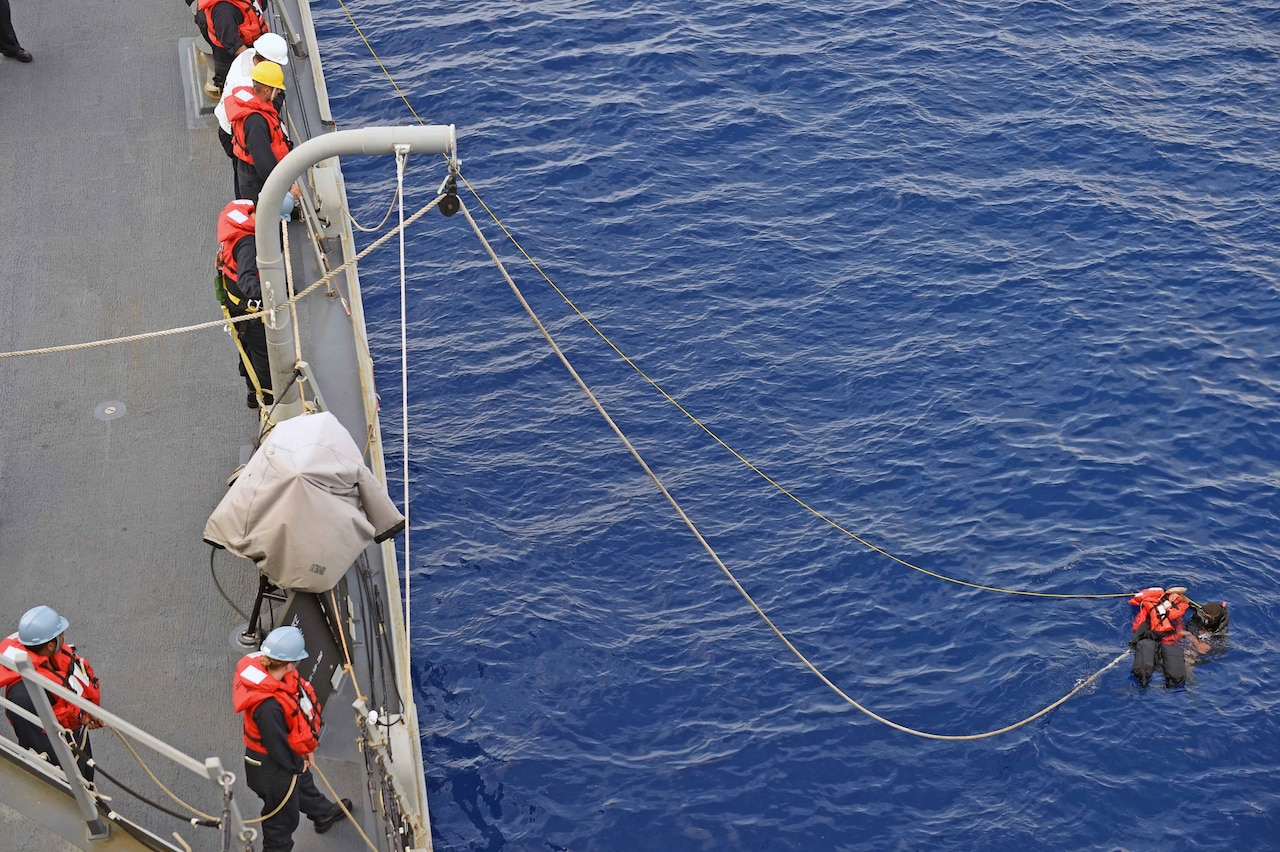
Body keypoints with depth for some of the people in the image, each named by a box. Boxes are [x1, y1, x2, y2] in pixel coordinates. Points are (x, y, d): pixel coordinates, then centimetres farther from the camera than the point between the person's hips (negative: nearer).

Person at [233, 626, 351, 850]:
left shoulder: (268, 671, -18)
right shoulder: (268, 706, -44)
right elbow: (277, 746, -30)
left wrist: (305, 751, 2)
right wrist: (297, 764, -10)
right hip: (273, 767, -10)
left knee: (304, 784, 38)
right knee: (282, 817, 16)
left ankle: (324, 814, 65)